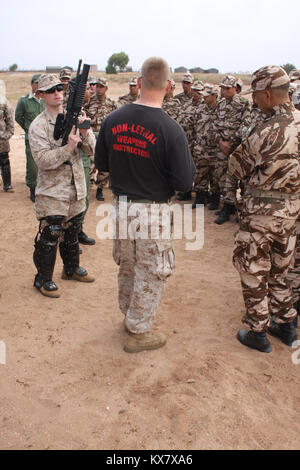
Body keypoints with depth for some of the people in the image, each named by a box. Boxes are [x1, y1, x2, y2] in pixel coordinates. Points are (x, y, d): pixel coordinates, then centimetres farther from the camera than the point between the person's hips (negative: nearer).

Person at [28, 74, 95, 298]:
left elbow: (91, 149, -1)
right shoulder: (38, 126, -10)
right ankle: (43, 279, 15)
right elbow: (43, 160, -20)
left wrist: (85, 132, -20)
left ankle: (72, 269, 37)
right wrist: (68, 147, -29)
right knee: (49, 236, -2)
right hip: (52, 191, -5)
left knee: (72, 231, 19)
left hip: (77, 188, 6)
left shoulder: (74, 118, 5)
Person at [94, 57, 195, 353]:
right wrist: (188, 159, 3)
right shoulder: (171, 130, -19)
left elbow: (101, 164, 5)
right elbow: (184, 183, -16)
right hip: (153, 211, -5)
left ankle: (129, 315, 45)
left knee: (127, 266, 24)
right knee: (152, 273, 13)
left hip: (120, 206, 5)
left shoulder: (112, 120, -5)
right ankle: (137, 332, 27)